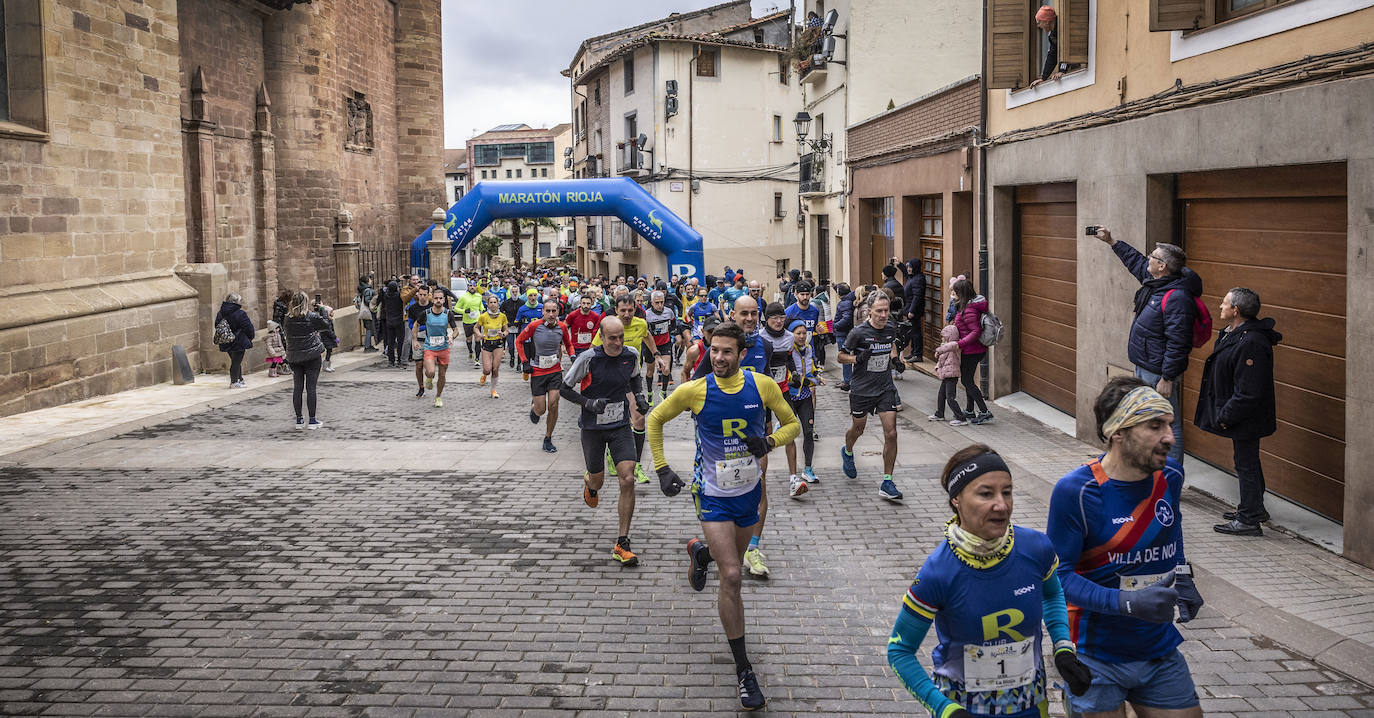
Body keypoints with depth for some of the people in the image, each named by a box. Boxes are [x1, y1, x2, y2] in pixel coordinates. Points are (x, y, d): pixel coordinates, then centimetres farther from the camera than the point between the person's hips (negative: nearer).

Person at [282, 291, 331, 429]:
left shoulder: (288, 318, 1)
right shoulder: (312, 317, -9)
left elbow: (284, 331, 12)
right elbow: (326, 325, 3)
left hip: (293, 357, 4)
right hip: (312, 355, -4)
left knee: (297, 388, 9)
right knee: (311, 388, 0)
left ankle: (299, 420, 13)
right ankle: (312, 420, 2)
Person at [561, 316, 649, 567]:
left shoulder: (631, 354, -5)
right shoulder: (588, 358, -17)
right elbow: (564, 388, -8)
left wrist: (639, 396, 0)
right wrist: (589, 403, -22)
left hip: (620, 426, 2)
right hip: (593, 428, -2)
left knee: (628, 480, -14)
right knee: (597, 481, 12)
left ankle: (622, 544, -7)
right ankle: (589, 486, 56)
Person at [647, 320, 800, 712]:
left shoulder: (762, 385, -10)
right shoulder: (693, 391, -14)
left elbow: (792, 424, 4)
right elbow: (655, 419, 3)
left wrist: (770, 441, -17)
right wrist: (662, 468, -3)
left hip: (749, 491, 3)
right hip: (713, 496, -3)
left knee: (733, 563, 21)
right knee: (731, 577, -13)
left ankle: (700, 551, 59)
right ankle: (744, 669, -3)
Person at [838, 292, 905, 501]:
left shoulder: (891, 330, -1)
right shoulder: (859, 332, -15)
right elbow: (841, 356, -5)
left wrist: (895, 362, 4)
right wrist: (857, 359, -24)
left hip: (886, 389, 3)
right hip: (861, 389, -3)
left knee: (891, 433, -8)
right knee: (858, 429, 18)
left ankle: (887, 482, -1)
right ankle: (847, 452, 54)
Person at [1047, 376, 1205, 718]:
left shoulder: (1170, 475, -3)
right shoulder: (1074, 492, -20)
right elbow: (1059, 575, -18)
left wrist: (1182, 575, 8)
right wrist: (1128, 603, -28)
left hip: (1160, 651, 5)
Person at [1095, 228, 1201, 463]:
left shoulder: (1177, 298, -24)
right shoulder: (1154, 281, 6)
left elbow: (1177, 344, -26)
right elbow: (1136, 261, 29)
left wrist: (1167, 379, -25)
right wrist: (1111, 241, 32)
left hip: (1160, 372, -11)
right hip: (1143, 366, 11)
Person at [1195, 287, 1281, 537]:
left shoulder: (1251, 343, -27)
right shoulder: (1234, 333, 6)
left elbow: (1249, 392, -27)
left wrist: (1226, 416, -21)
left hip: (1246, 419, -11)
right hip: (1241, 416, 11)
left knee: (1246, 464, -2)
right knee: (1246, 461, 21)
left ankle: (1249, 520, 7)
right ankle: (1253, 508, 36)